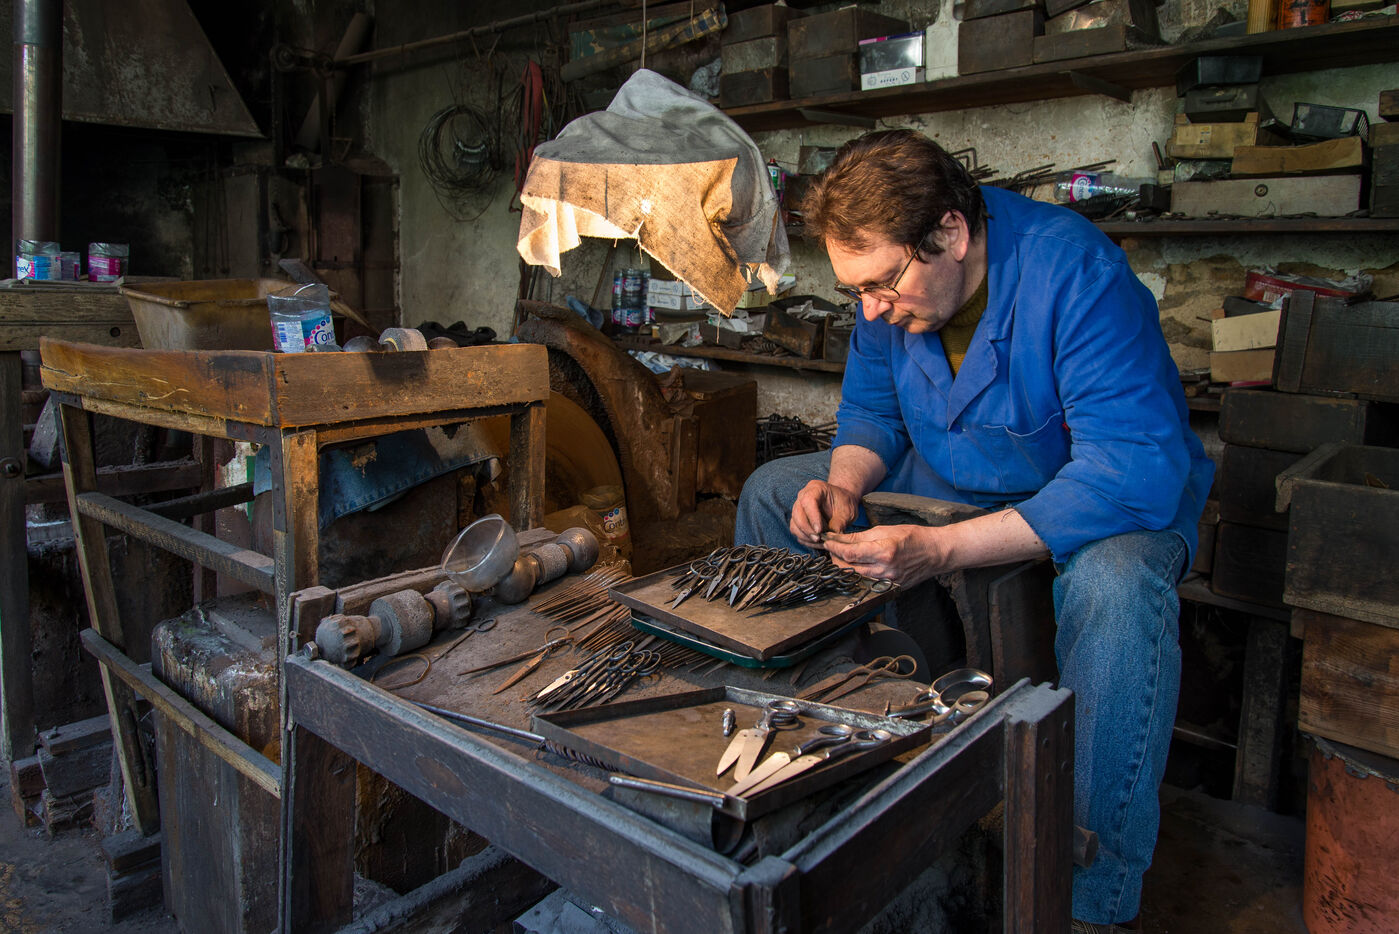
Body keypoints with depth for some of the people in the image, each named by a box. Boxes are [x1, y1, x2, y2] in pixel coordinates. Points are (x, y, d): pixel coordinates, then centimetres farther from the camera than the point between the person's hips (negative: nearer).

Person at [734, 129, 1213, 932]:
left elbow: (1136, 471, -37)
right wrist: (844, 484, -19)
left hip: (1115, 497, -6)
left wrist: (941, 550, -43)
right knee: (771, 492, 1)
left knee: (1120, 586, -41)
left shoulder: (1076, 272, -31)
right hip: (951, 483, 6)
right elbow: (871, 411, 5)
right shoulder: (893, 284, -10)